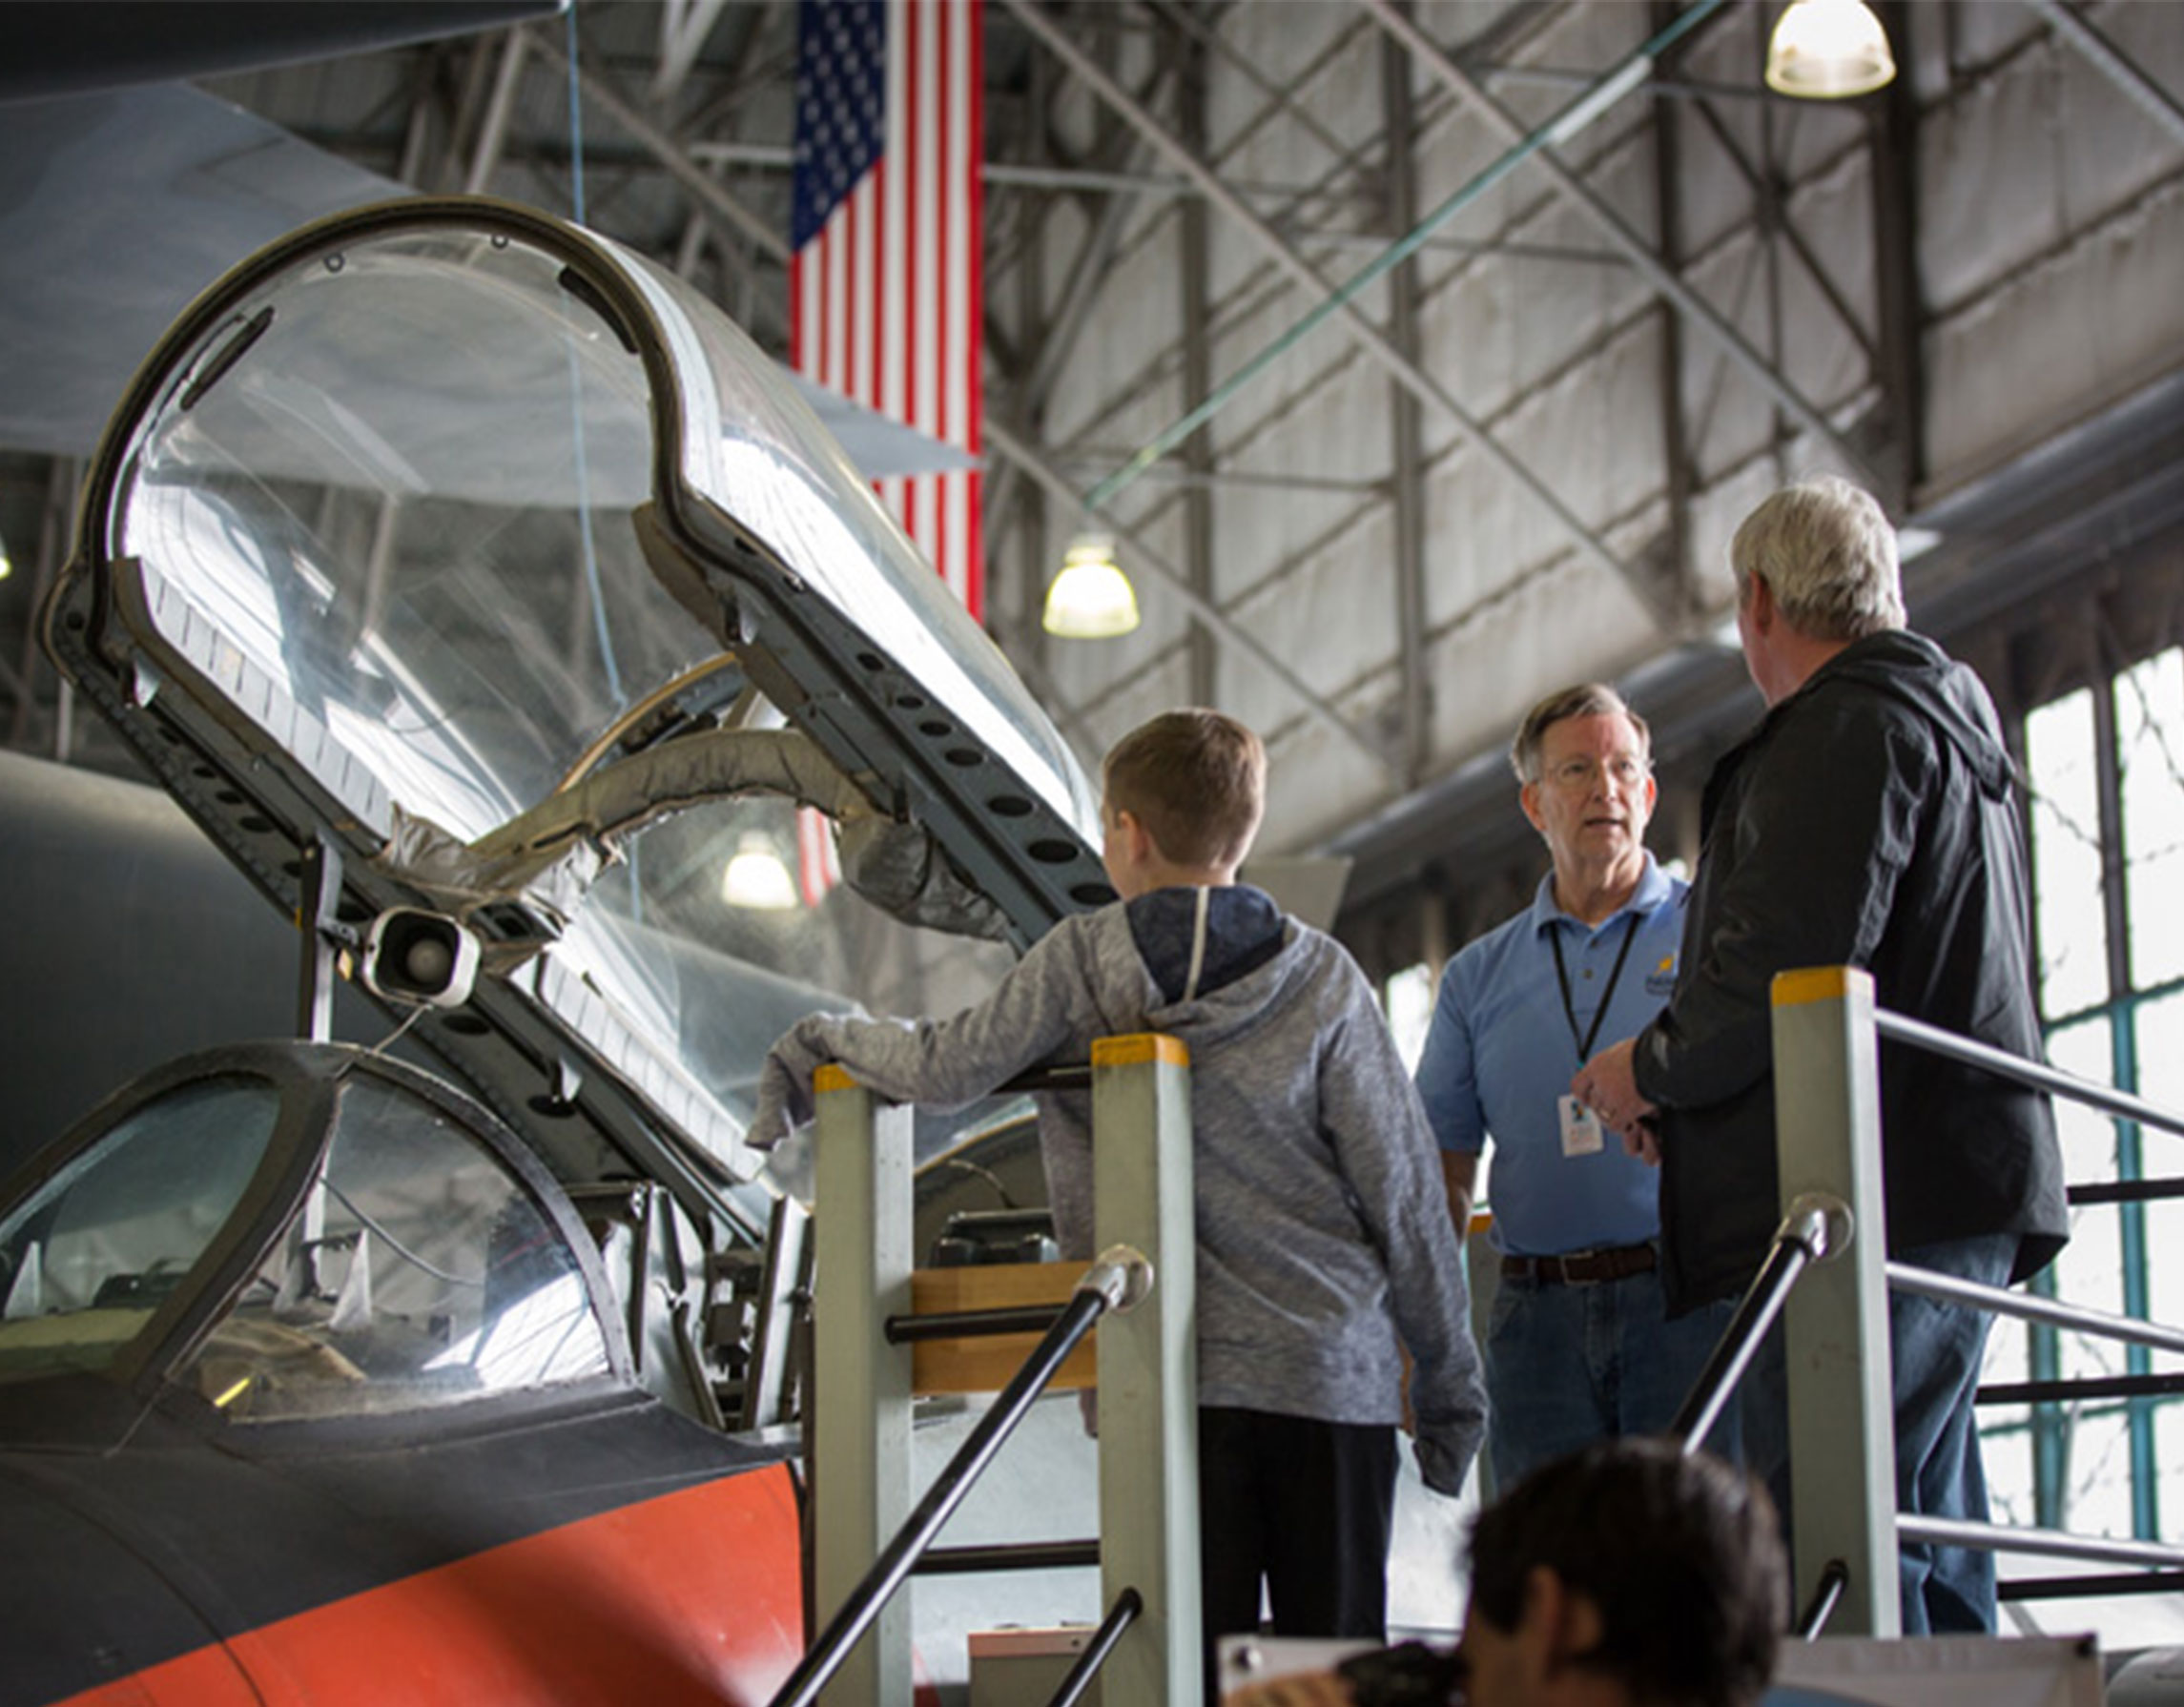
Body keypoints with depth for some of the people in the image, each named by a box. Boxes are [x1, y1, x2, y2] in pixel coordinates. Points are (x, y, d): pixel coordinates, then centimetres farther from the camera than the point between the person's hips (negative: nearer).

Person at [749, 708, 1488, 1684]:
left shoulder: (1079, 963, 0)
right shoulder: (1322, 979, 2)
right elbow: (1404, 1195, 2)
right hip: (1333, 1376, 1)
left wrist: (818, 1042, 12)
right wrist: (1450, 1384, 10)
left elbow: (948, 1067, -7)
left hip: (1167, 1383, -1)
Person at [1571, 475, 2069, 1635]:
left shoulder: (1849, 726, -8)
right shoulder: (1953, 727, 24)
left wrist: (1654, 1070, -2)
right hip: (1953, 1207, 11)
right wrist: (1688, 1099, 20)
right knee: (1929, 1563, 11)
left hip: (1874, 1211, -11)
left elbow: (1788, 970, -19)